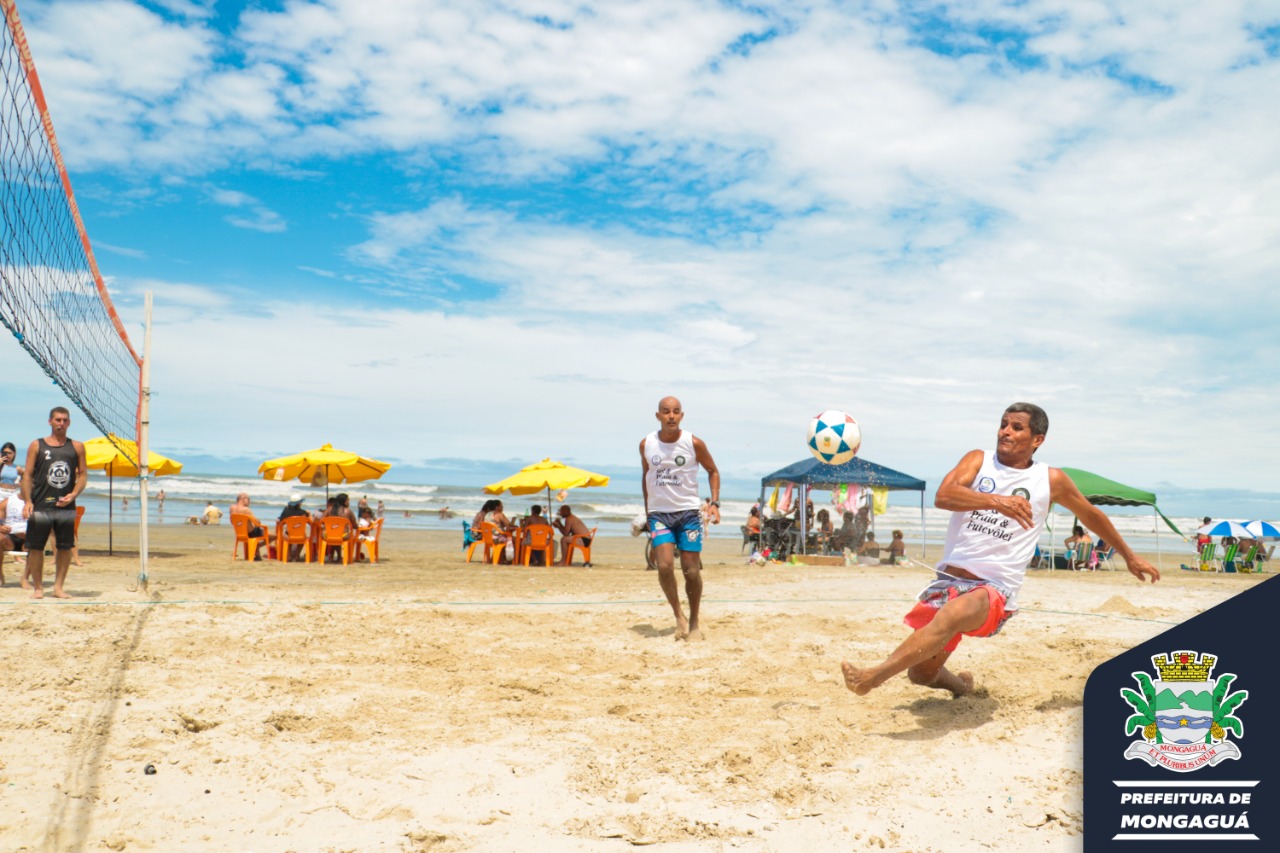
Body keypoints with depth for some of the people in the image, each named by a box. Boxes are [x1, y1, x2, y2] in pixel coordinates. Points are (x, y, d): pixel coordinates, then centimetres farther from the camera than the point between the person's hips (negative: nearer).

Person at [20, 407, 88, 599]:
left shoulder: (77, 447, 9)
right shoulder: (37, 445, 6)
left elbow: (83, 474, 9)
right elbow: (27, 475, 2)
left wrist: (73, 494, -8)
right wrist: (27, 501, -8)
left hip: (66, 507, 1)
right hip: (40, 506, -1)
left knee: (65, 547, 2)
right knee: (36, 547, 1)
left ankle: (58, 587, 12)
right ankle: (37, 587, 12)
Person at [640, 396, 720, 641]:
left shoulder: (694, 443, -6)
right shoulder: (646, 444, 0)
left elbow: (713, 471, 7)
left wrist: (715, 503, -5)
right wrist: (647, 510, 15)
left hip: (688, 511, -1)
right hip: (658, 513, 1)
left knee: (692, 570, -1)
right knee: (664, 566, -17)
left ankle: (694, 621, 19)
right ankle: (678, 616, 4)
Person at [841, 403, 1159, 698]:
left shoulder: (1050, 480, 5)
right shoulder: (978, 460, 5)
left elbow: (1092, 515, 23)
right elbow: (943, 496, -15)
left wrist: (1130, 557, 30)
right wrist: (996, 500, -30)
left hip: (995, 589, -3)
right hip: (948, 577, 3)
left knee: (950, 615, -38)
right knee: (921, 673, 7)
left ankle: (872, 677, -45)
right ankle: (960, 684, 42)